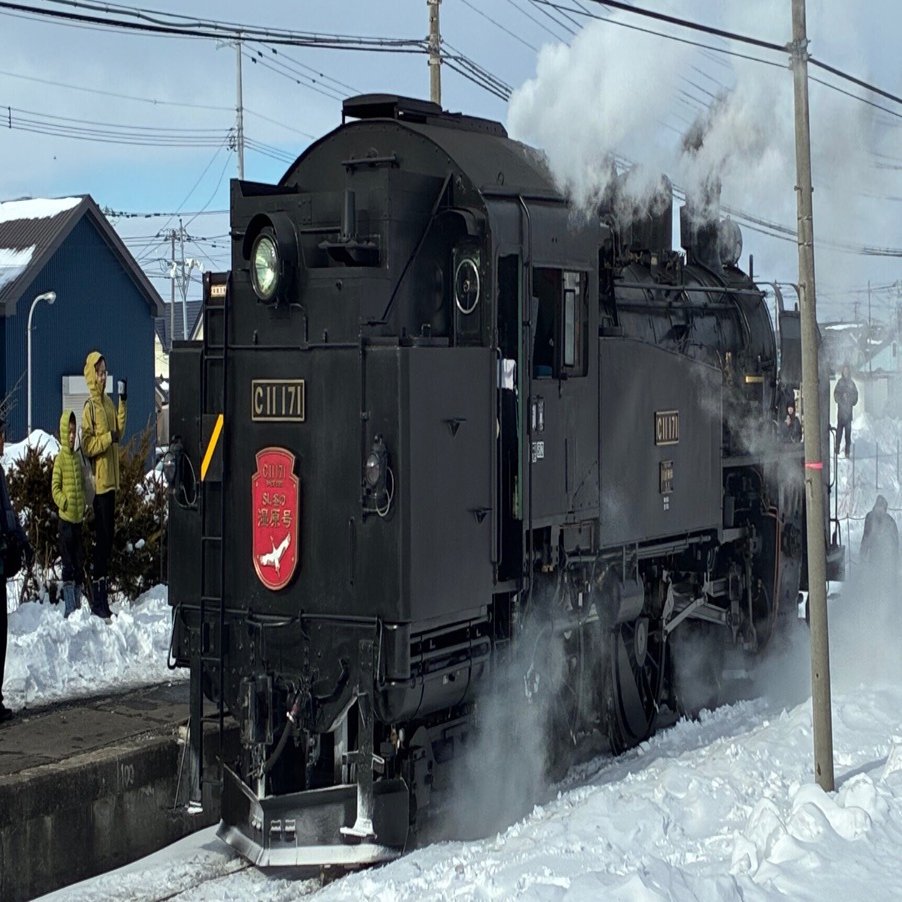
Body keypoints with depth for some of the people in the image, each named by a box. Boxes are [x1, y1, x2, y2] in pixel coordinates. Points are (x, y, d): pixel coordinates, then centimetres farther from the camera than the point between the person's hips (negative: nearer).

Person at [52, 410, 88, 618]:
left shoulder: (78, 457, 11)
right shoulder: (60, 459, -7)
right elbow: (55, 487, -8)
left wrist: (84, 505, 7)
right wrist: (64, 503, -20)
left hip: (78, 518, 6)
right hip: (65, 518, -6)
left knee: (79, 562, 10)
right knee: (68, 563, -4)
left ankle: (78, 604, 17)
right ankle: (69, 608, -2)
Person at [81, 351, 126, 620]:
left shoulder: (108, 402, 14)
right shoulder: (90, 406, -11)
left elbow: (119, 430, 14)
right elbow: (87, 445, -17)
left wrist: (123, 402, 11)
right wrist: (109, 437, -20)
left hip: (111, 479, 8)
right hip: (98, 481, -8)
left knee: (108, 537, 11)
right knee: (102, 537, -7)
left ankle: (102, 593, 17)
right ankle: (97, 597, -3)